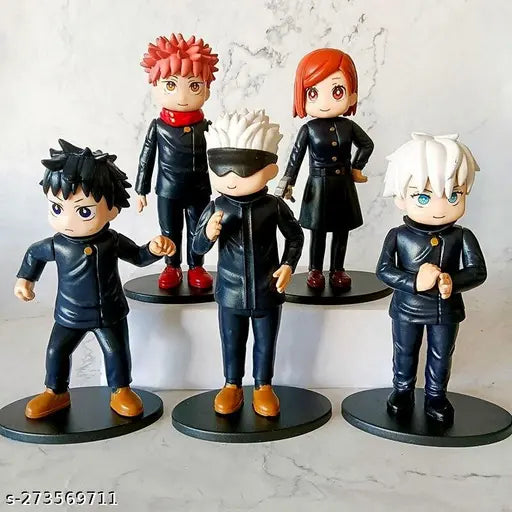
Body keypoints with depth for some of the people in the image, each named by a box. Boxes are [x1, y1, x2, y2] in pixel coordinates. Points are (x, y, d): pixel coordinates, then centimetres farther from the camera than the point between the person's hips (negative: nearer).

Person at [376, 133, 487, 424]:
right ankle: (402, 392, 39)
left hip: (446, 311, 1)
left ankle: (436, 397, 37)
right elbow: (383, 270, -16)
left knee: (441, 357, 17)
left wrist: (452, 282, -32)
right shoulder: (399, 236, -15)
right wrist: (414, 282, -30)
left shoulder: (462, 237, -12)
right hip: (407, 308, -1)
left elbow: (478, 271, -12)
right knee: (405, 354, 18)